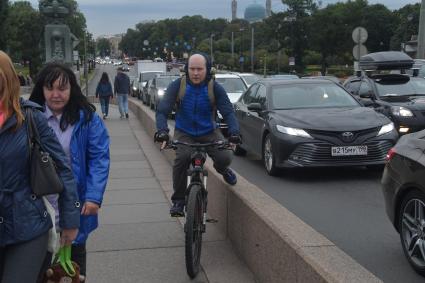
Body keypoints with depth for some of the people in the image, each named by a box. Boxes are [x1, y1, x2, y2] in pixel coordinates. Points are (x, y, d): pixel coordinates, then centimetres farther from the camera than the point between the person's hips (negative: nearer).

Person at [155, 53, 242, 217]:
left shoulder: (215, 88, -12)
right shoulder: (177, 86, -13)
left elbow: (228, 111, -17)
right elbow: (162, 110, -18)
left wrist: (234, 131, -36)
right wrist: (162, 129, -38)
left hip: (209, 132, 1)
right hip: (184, 133, -1)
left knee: (225, 158, -21)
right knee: (182, 158, -30)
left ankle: (222, 169, 21)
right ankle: (178, 200, -12)